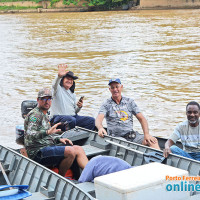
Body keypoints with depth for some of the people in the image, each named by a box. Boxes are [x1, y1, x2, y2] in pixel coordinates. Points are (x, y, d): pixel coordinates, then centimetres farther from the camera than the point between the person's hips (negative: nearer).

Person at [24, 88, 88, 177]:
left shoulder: (44, 115, 24)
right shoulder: (35, 115, -9)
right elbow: (30, 135, -24)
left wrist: (59, 139, 12)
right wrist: (47, 132, -39)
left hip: (48, 147, 10)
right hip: (38, 152, -10)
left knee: (78, 149, -2)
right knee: (70, 151, -26)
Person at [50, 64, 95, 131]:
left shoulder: (72, 94, 22)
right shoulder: (58, 89, 4)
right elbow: (55, 85, -23)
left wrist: (79, 107, 1)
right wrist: (59, 76, -44)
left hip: (73, 116, 6)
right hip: (58, 117, -6)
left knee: (91, 120, -12)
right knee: (71, 120, -38)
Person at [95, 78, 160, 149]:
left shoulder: (129, 102, 12)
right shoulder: (106, 105, 5)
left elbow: (142, 119, 9)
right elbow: (99, 119, -12)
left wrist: (146, 134, -8)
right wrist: (100, 128, -36)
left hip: (132, 136, 3)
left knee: (153, 140, -20)